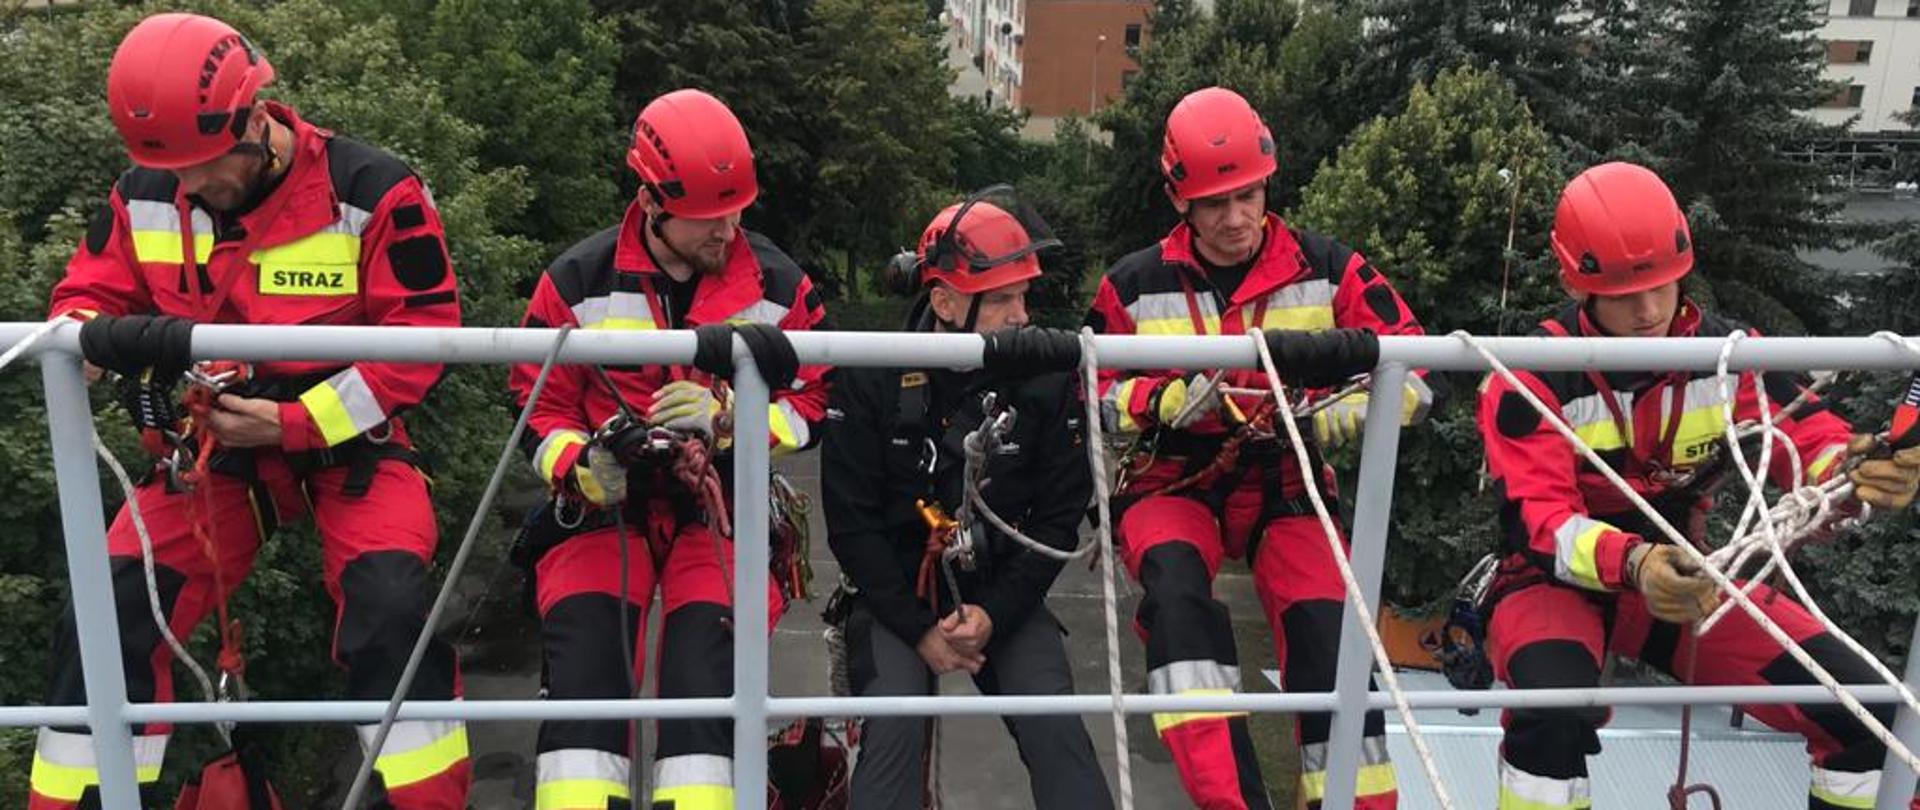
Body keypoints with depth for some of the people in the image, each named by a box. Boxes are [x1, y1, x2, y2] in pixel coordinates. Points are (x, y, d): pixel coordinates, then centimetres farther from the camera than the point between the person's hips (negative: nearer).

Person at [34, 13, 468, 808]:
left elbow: (422, 336, -16)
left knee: (392, 615, -24)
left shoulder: (373, 192, -17)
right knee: (105, 619, -6)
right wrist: (112, 338, -21)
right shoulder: (144, 199, -4)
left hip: (346, 441, -4)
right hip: (216, 443, 4)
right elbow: (82, 301, 6)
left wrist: (293, 422, -23)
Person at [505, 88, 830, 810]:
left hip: (724, 503, 0)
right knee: (584, 666, -18)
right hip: (604, 505, 1)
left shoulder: (778, 285, 0)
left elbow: (811, 406, 1)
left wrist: (724, 417, -18)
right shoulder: (579, 280, -1)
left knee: (706, 676, -18)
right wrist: (581, 466, -17)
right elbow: (539, 406, 4)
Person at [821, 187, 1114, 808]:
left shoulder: (1048, 378, -5)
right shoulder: (868, 380, -9)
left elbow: (1059, 517, -2)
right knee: (893, 728, -23)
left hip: (1002, 595, 1)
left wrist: (994, 613, -13)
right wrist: (919, 629, -14)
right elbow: (852, 523, -8)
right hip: (894, 595, -1)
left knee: (1056, 727, -18)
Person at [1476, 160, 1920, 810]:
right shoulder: (1532, 378, -20)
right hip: (1557, 581, -4)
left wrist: (1855, 477, -31)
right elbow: (1536, 517, -28)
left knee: (1868, 714, -6)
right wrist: (1632, 564, -47)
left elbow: (1810, 443, -5)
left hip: (1685, 579, 5)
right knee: (1556, 711, -37)